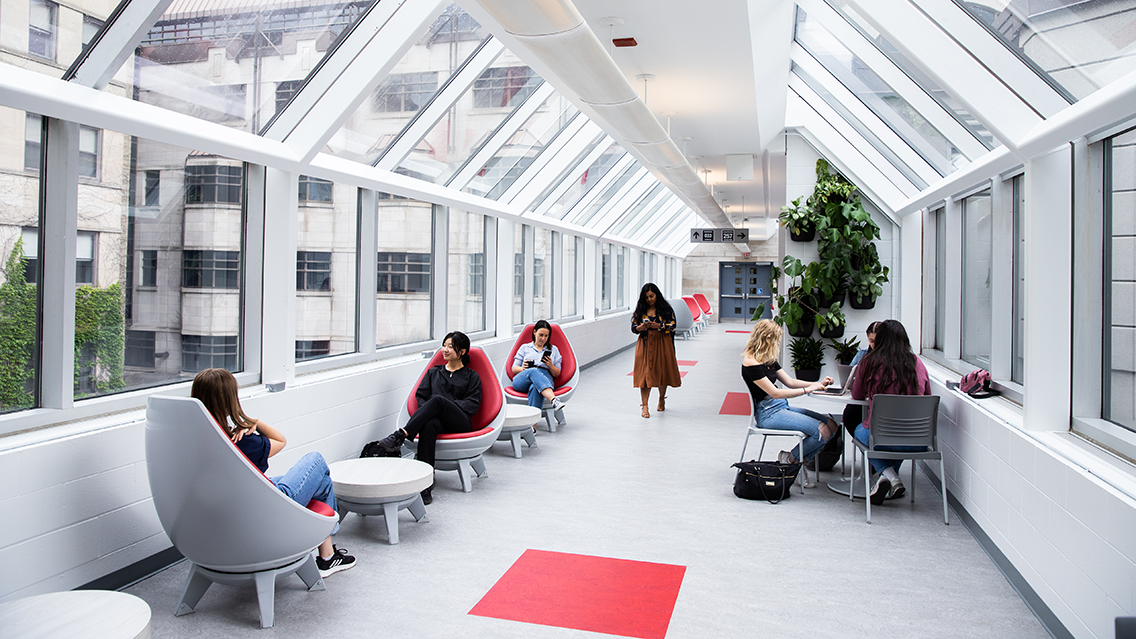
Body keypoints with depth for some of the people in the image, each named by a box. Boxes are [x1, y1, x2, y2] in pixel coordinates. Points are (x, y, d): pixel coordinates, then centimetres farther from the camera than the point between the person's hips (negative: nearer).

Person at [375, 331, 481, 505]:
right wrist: (428, 411, -5)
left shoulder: (471, 376, 22)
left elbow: (472, 405, 7)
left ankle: (399, 436, -45)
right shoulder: (433, 372, 31)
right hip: (437, 419, 2)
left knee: (437, 399, -35)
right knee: (429, 425, -39)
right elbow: (420, 396, 17)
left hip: (460, 423, -2)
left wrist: (447, 405, -7)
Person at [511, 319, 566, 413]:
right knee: (534, 372, -39)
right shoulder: (525, 347, 27)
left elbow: (557, 374, 21)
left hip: (545, 378, 0)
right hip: (522, 380, 0)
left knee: (535, 387, -40)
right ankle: (554, 400, -61)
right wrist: (522, 368, -4)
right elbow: (514, 369, 19)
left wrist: (550, 365, -1)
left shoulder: (553, 349, 27)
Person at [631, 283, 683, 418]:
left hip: (662, 344, -1)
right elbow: (633, 327, 6)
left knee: (662, 372, 8)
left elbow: (672, 325, -7)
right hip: (645, 345, 1)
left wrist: (658, 326, -23)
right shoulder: (641, 310, 7)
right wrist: (641, 327, -16)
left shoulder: (666, 309, 0)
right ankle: (645, 406, -7)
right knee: (645, 373, -7)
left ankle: (661, 400, 32)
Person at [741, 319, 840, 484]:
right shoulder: (751, 363, -16)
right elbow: (774, 393, -19)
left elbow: (789, 381, 17)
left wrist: (817, 384, 4)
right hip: (768, 413, -9)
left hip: (782, 407, 9)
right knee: (822, 431, -20)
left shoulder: (769, 359, 13)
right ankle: (790, 459, 2)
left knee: (832, 425, -5)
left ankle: (800, 460, 5)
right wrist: (807, 390, -16)